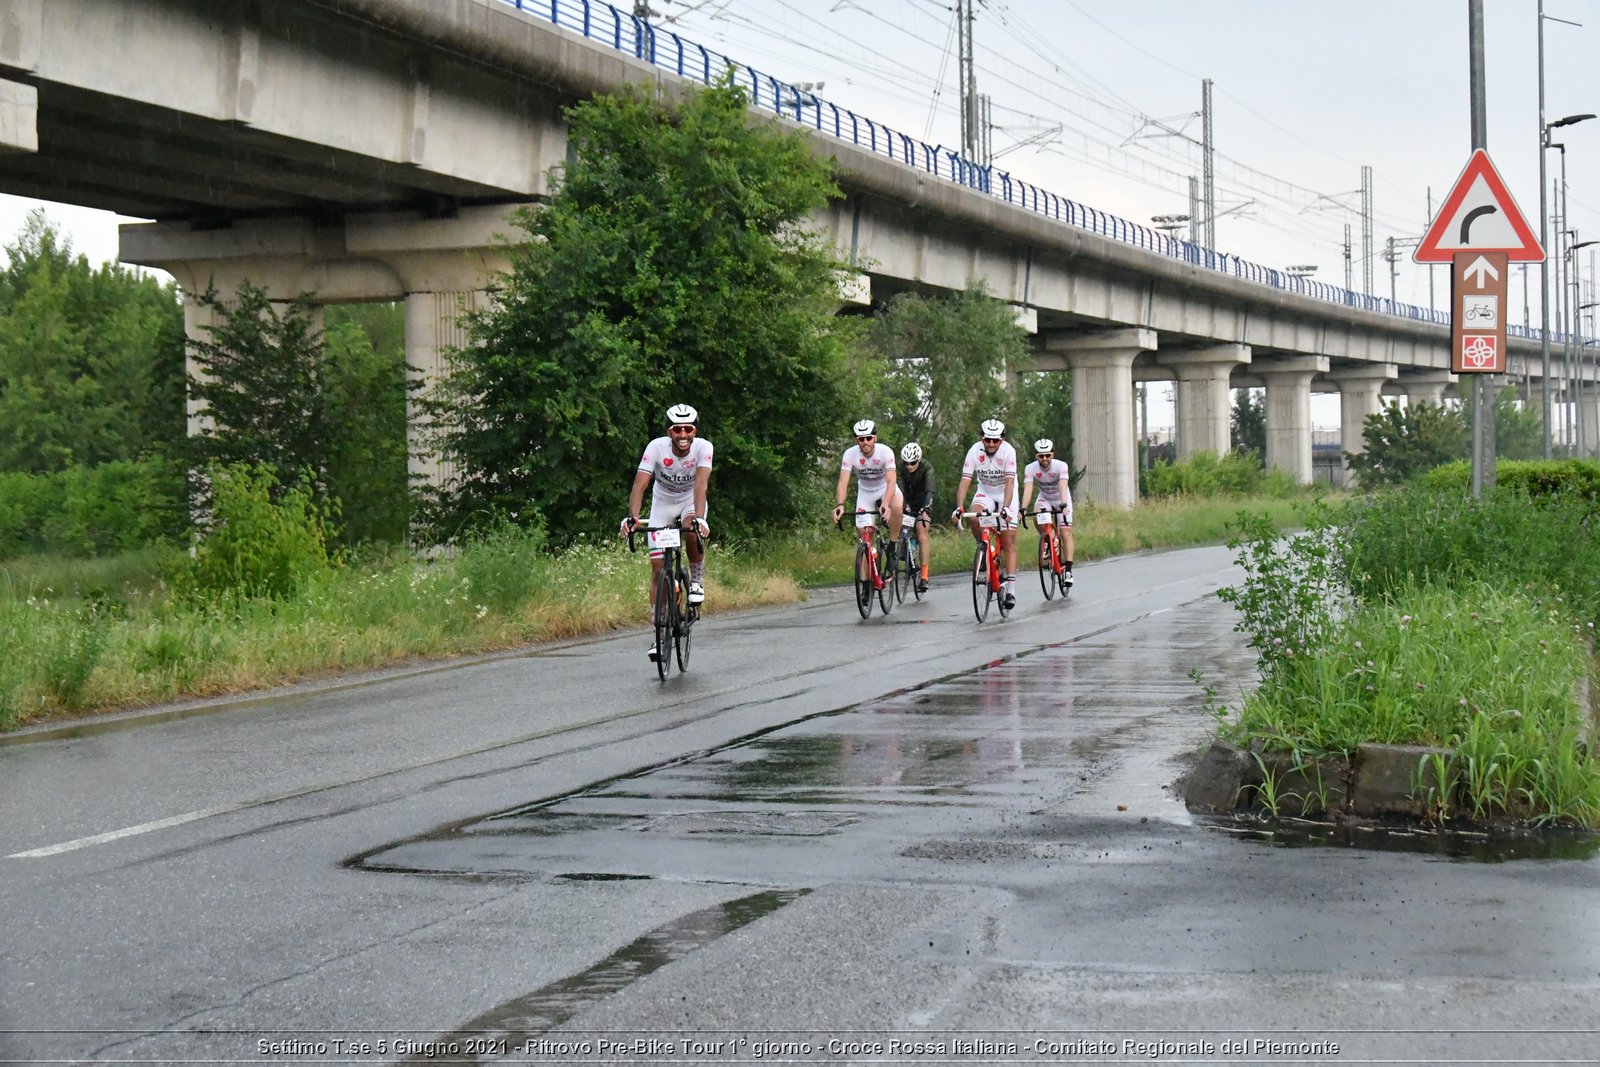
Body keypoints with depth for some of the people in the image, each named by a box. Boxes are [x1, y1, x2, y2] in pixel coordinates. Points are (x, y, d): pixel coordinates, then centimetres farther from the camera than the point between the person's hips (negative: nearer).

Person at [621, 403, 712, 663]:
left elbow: (701, 483, -39)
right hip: (663, 503, 1)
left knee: (692, 532, -36)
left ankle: (697, 580, -7)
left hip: (691, 502, -1)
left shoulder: (703, 447, -25)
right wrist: (632, 516, -50)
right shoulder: (656, 447, -26)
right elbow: (639, 484, -34)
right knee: (658, 570, -6)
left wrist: (698, 517, -54)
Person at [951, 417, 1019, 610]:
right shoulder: (975, 451, -22)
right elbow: (965, 481, -26)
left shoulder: (1008, 451, -26)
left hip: (1006, 494, -2)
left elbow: (1009, 482, -34)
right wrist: (959, 508, -39)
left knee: (1009, 541, -9)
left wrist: (1005, 508, -47)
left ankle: (1011, 590, -9)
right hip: (985, 492, 2)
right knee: (974, 517, -31)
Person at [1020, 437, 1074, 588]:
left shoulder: (1061, 466, -29)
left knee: (1066, 534, -13)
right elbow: (1028, 489, -34)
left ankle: (1068, 571, -11)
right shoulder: (1031, 469, -24)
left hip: (1062, 501, -2)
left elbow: (1063, 487, -41)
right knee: (1038, 517, -30)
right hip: (1045, 499, 2)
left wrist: (1064, 506, -58)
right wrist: (1023, 509, -50)